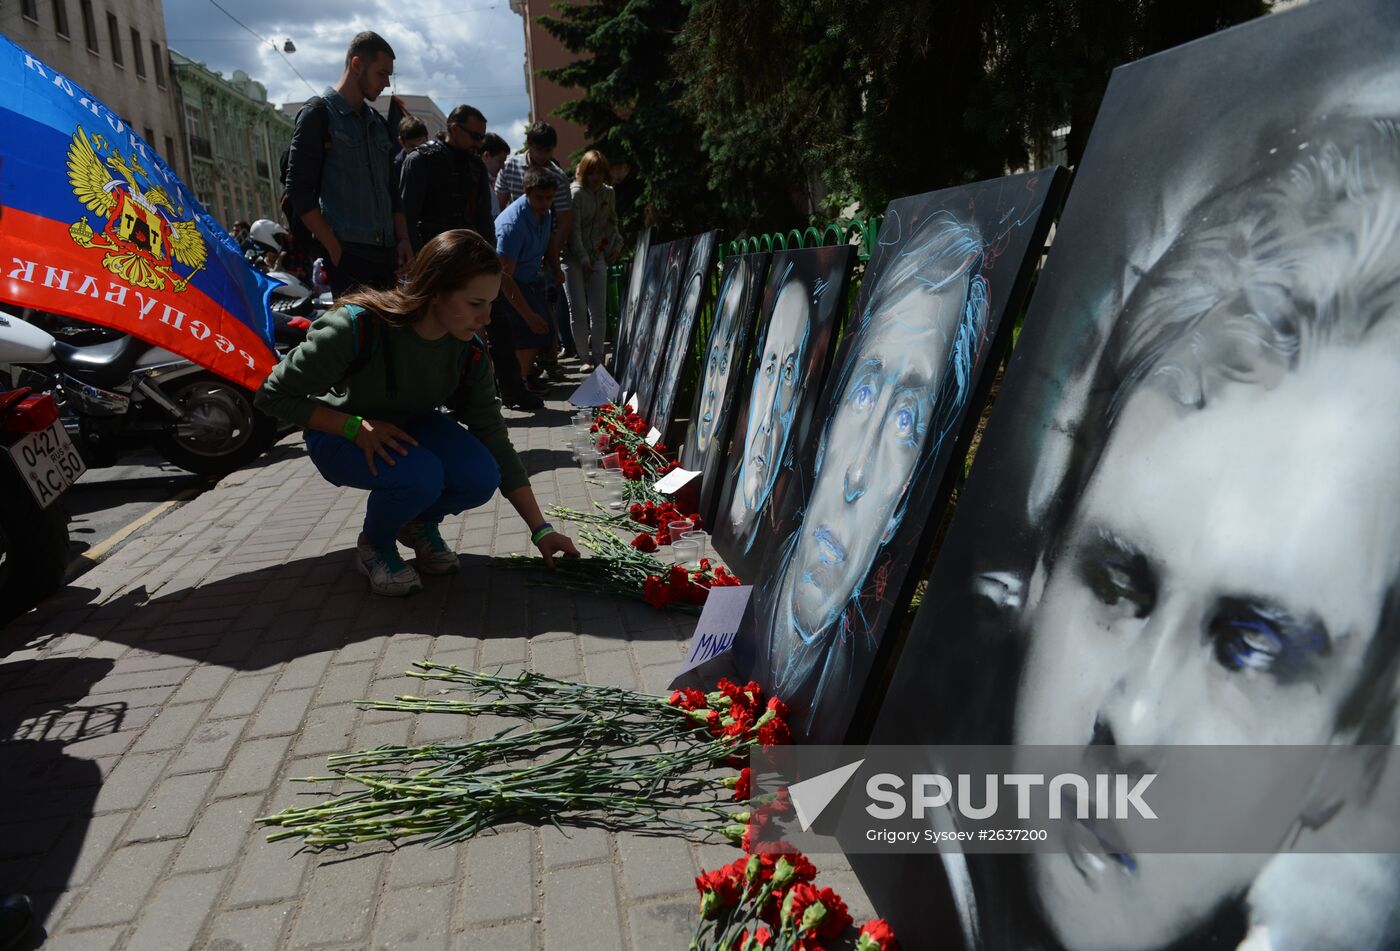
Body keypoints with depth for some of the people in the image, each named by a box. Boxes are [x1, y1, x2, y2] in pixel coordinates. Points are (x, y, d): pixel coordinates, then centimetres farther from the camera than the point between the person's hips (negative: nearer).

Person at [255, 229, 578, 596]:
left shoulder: (469, 350, -18)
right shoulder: (358, 327, -32)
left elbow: (495, 440, -13)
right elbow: (273, 396, -21)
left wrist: (540, 529, -13)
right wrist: (356, 427, -32)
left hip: (412, 427, 4)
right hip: (339, 433, -4)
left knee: (480, 478, -25)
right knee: (419, 475, -35)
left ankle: (421, 524, 9)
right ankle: (374, 545, -1)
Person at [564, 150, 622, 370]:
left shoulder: (608, 192, 8)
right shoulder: (575, 193, -10)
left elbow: (612, 221, 22)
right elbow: (573, 230, -14)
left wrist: (617, 243, 8)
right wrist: (583, 259, -17)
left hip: (598, 256, 4)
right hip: (574, 258, -4)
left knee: (598, 310, 0)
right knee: (578, 309, -2)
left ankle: (597, 357, 6)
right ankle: (584, 356, 8)